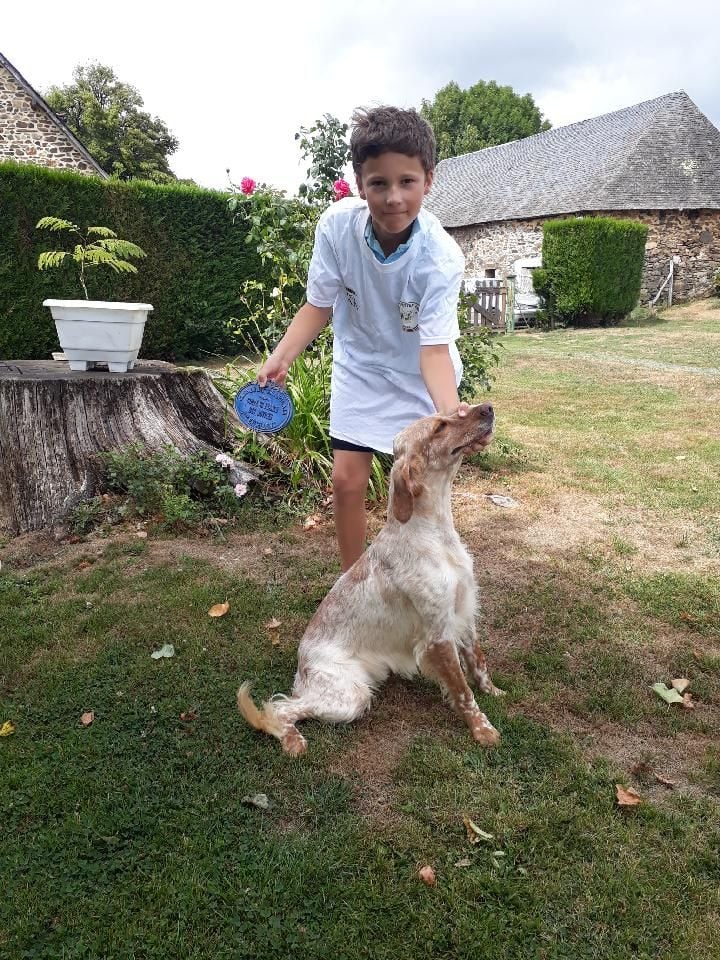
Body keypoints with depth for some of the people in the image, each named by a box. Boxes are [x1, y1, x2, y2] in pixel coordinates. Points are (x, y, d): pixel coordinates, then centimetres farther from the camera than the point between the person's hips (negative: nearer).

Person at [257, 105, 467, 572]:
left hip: (420, 376, -2)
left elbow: (434, 349, -31)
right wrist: (282, 356, -24)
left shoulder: (441, 258, -29)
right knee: (347, 481, -1)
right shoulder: (337, 224, -22)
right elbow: (319, 305, -9)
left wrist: (451, 410, -50)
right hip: (360, 367, 2)